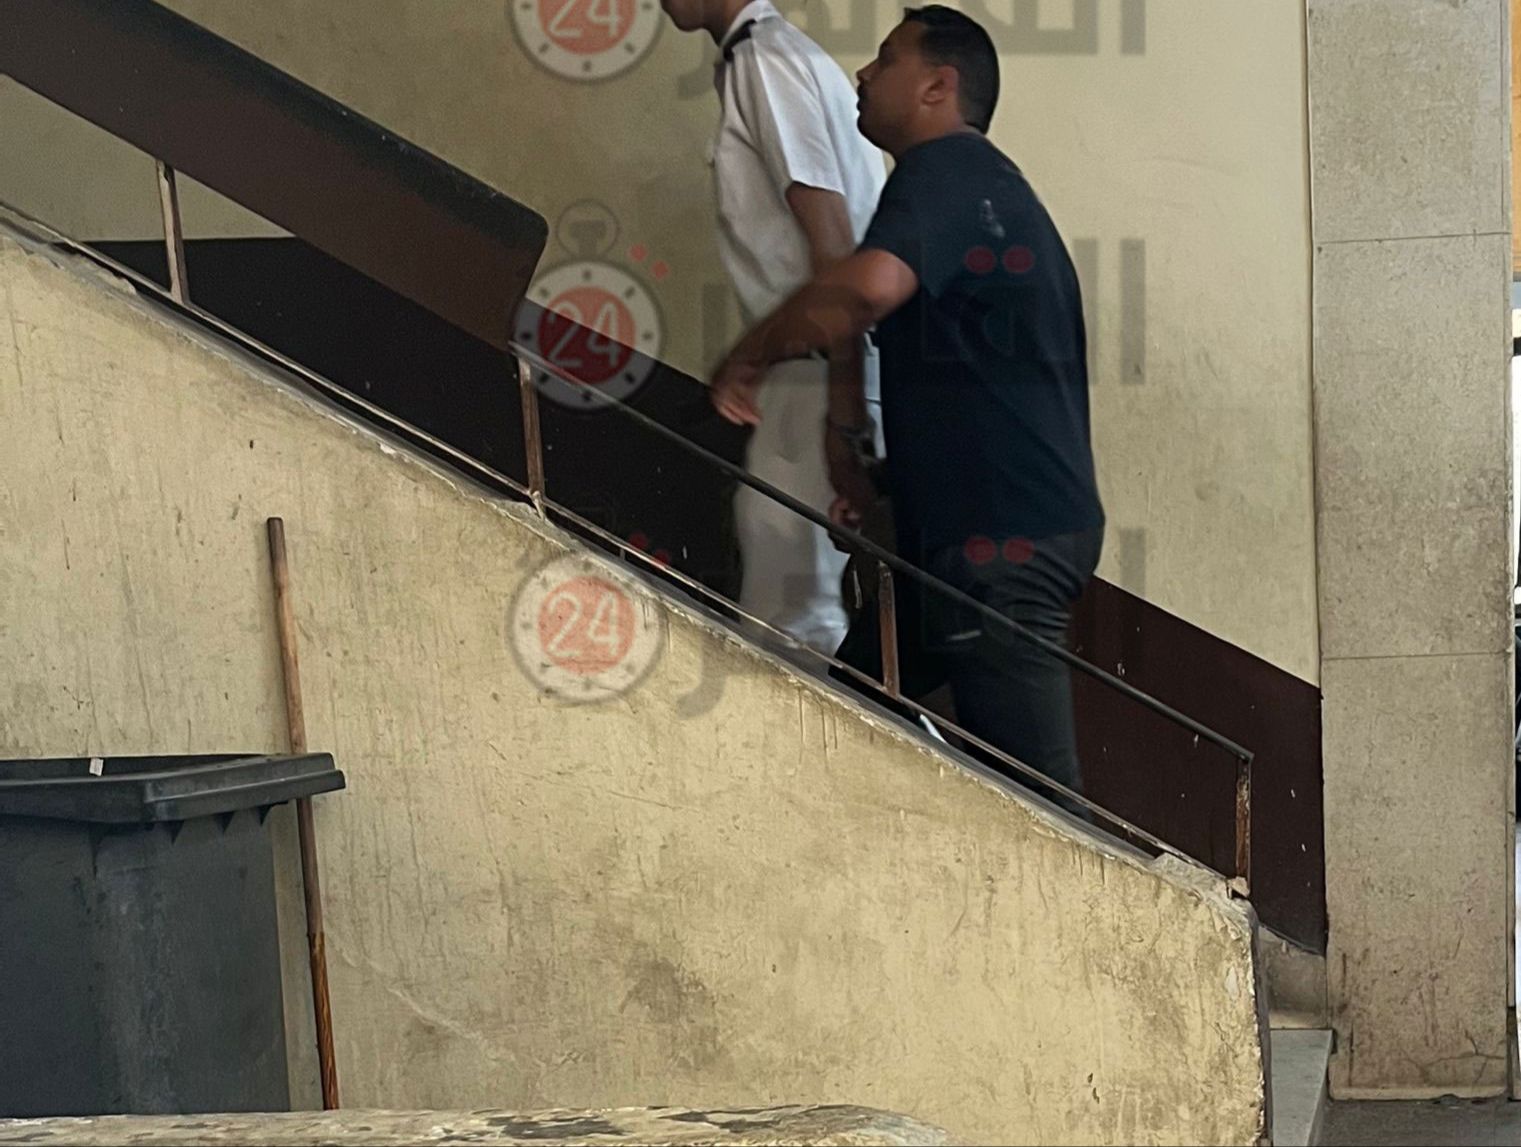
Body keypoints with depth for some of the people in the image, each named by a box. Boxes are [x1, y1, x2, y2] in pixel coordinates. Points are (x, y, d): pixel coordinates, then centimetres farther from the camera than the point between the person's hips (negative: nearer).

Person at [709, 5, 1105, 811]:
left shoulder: (944, 170, -9)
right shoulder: (983, 187, 24)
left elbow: (866, 286, -30)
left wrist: (745, 361, -15)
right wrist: (886, 487, 21)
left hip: (1001, 538, -11)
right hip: (986, 531, 11)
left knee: (1033, 786, -10)